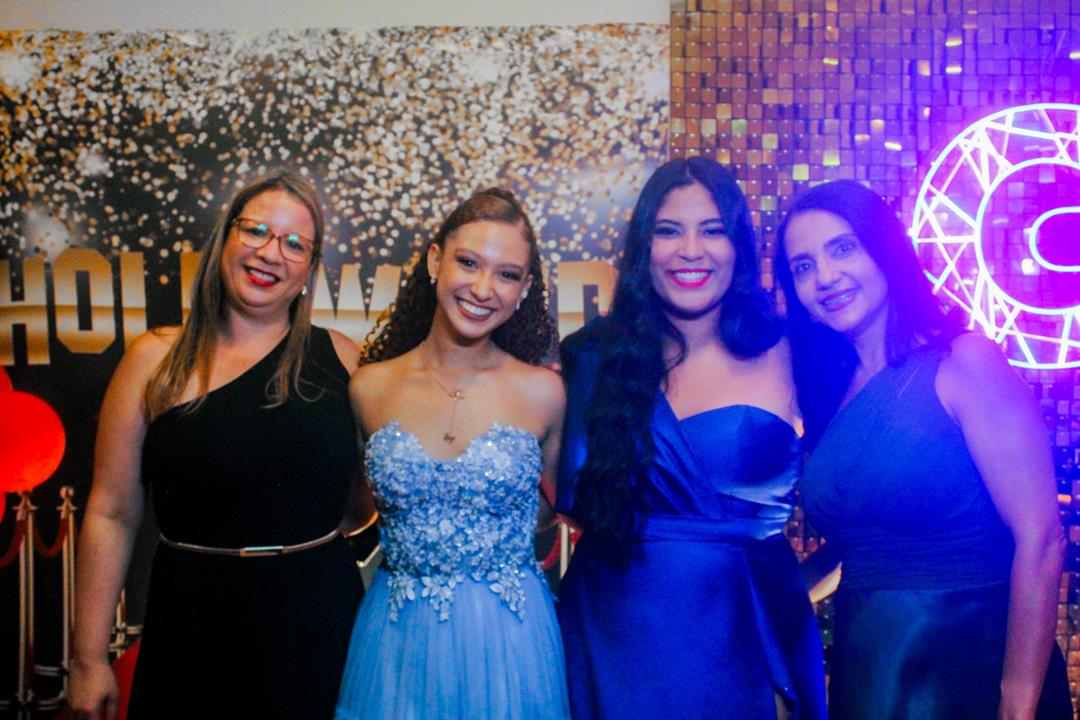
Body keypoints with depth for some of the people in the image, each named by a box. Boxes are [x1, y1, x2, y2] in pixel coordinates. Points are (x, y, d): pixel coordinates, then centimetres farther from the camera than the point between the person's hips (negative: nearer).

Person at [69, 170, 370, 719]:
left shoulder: (341, 359, 1)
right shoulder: (157, 360, -1)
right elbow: (112, 514, -2)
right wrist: (89, 660, -3)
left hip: (319, 625, 1)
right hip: (195, 621, -1)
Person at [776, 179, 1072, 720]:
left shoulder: (964, 362, -12)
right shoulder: (834, 391, 6)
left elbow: (1040, 540, -18)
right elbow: (848, 541, 9)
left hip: (970, 669, -6)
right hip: (864, 672, 6)